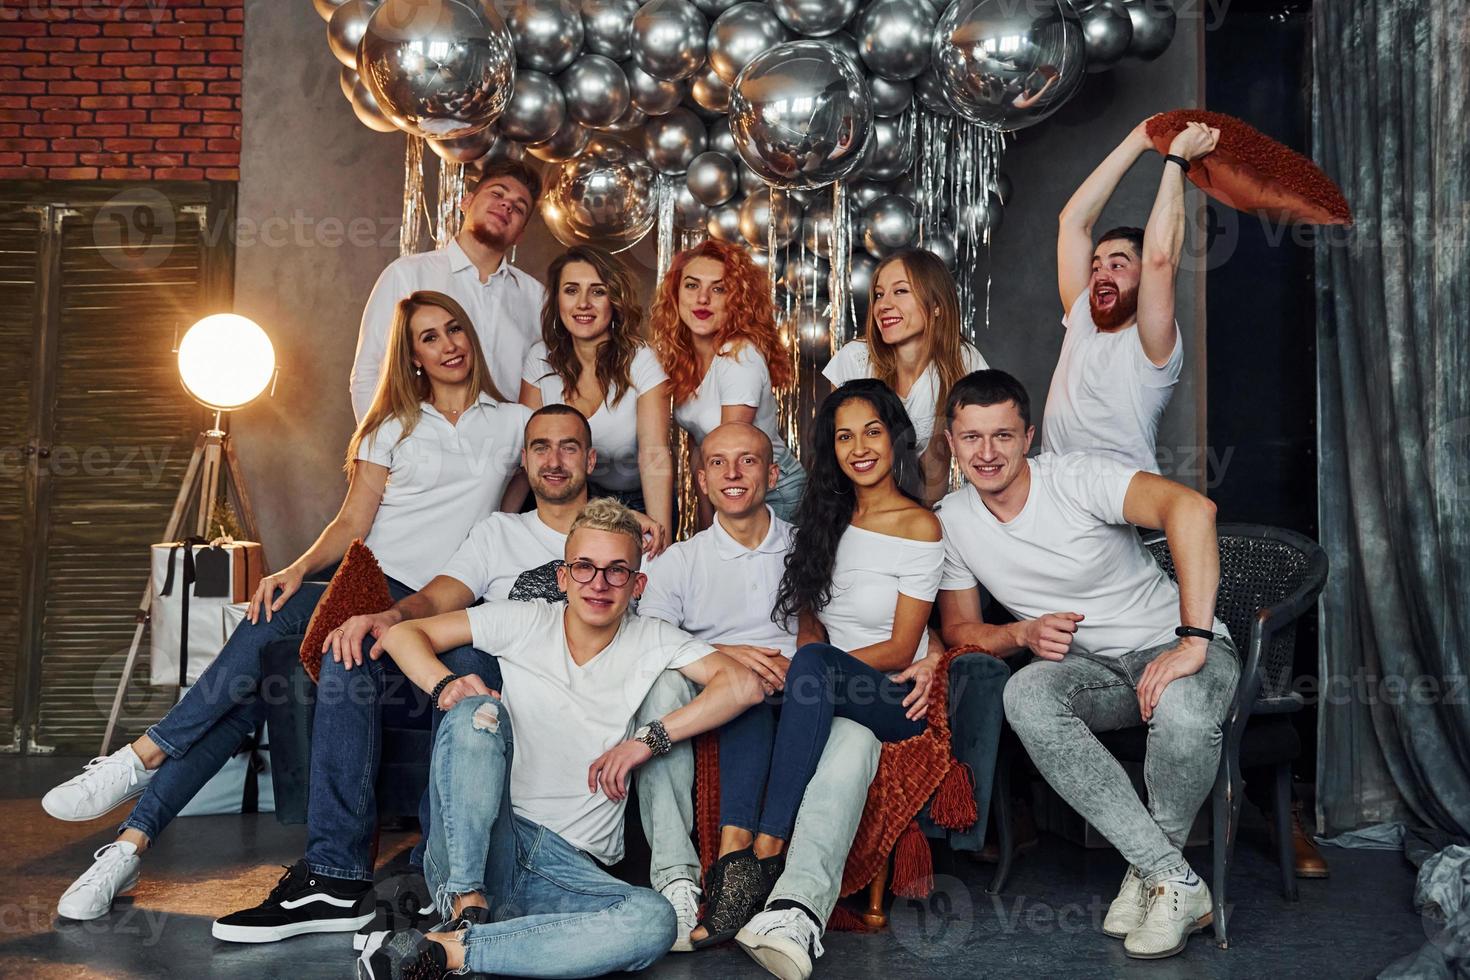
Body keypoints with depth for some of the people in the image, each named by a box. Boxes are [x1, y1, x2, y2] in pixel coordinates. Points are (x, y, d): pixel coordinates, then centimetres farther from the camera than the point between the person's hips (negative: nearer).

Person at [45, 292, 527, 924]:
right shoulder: (393, 427, 14)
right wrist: (299, 568, -10)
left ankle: (143, 756, -19)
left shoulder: (514, 423, 13)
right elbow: (351, 524, 7)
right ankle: (129, 846, -17)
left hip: (429, 603, -2)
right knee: (252, 688, -20)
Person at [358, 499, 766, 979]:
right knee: (478, 712, -26)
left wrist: (648, 739, -14)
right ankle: (469, 900, -24)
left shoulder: (652, 643, 6)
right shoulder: (525, 623, 6)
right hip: (469, 850, 0)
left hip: (572, 864, 1)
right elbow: (403, 634, 7)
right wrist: (445, 685, -14)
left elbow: (743, 685, -7)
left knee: (654, 921, -31)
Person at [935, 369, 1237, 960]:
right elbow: (958, 627, 6)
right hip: (1088, 668, 4)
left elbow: (1191, 507, -34)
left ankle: (1150, 872, -7)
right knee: (1025, 696, -30)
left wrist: (1194, 641, -40)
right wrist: (1024, 633, -16)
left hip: (1172, 646, -4)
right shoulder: (952, 519, -1)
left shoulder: (1077, 478, -18)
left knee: (1182, 709, -39)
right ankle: (1175, 879, -22)